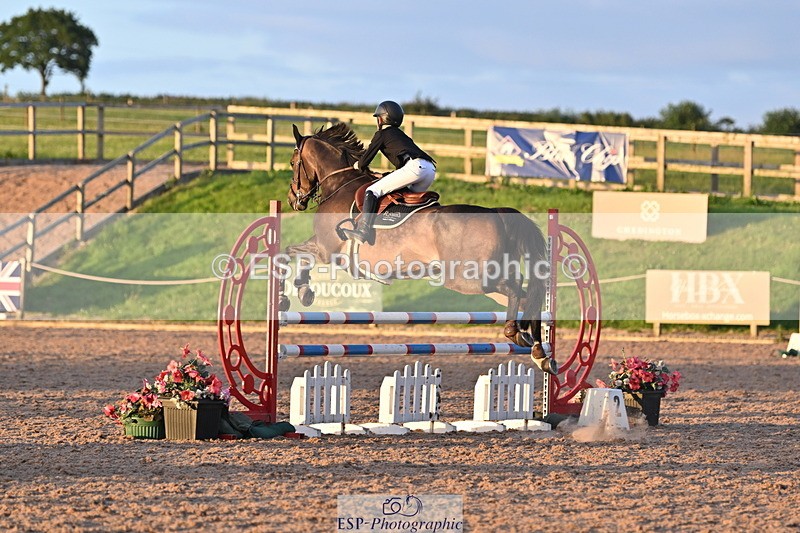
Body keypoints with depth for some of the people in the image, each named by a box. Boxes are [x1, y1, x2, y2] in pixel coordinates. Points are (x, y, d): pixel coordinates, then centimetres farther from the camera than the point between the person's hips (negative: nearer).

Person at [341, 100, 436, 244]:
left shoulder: (382, 134, 12)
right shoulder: (400, 134, 34)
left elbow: (366, 160, 13)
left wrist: (358, 165, 34)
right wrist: (385, 176, 42)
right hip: (431, 169, 8)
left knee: (372, 191, -8)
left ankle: (363, 230, -21)